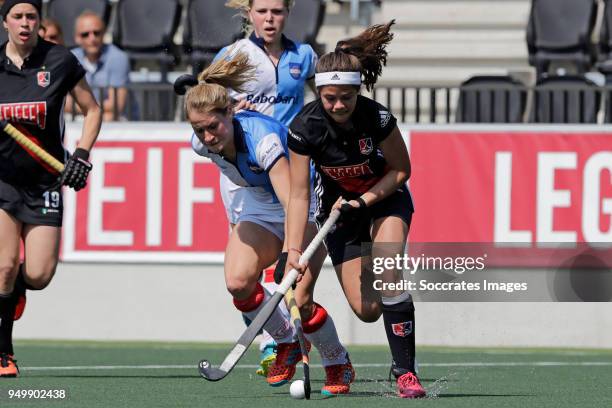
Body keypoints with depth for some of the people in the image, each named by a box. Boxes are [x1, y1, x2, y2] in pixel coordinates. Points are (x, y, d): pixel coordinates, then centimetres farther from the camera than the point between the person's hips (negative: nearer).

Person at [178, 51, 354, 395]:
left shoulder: (262, 137, -37)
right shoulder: (201, 143, -17)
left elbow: (293, 204, -45)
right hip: (260, 209, 6)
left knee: (299, 297, -20)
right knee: (238, 282, -19)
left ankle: (340, 365, 6)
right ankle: (287, 342, 7)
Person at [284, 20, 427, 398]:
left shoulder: (378, 118, -28)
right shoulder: (305, 128, -26)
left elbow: (401, 170, -12)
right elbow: (299, 195, -20)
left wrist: (363, 201, -23)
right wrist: (294, 250, -27)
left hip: (385, 196, -1)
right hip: (339, 201, 1)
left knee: (387, 270, -28)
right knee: (367, 309, -5)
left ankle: (406, 371, -21)